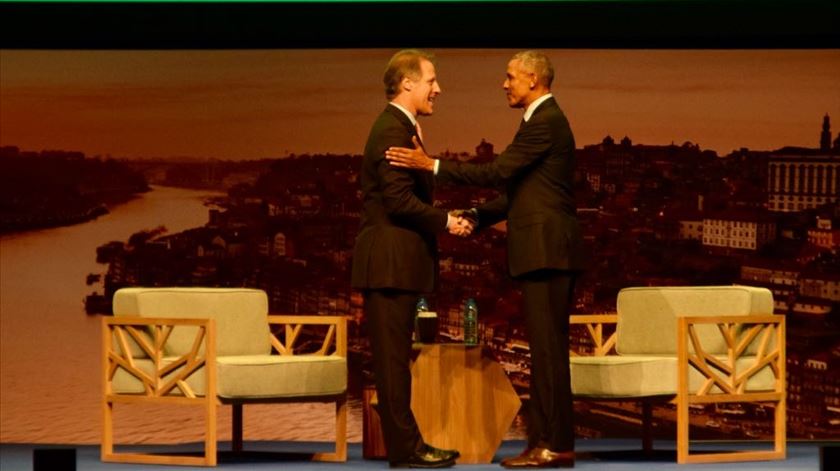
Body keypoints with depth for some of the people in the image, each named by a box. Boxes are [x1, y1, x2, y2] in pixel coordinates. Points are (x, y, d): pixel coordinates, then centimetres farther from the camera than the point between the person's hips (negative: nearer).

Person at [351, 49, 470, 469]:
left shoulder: (401, 128, 19)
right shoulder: (393, 130, -14)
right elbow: (400, 200, -21)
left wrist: (443, 219, 8)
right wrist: (445, 221, -13)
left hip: (397, 261, 11)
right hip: (390, 260, -11)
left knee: (395, 356, 12)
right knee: (393, 355, -6)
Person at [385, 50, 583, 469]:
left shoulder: (545, 122, -12)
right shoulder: (543, 120, 21)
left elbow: (498, 172, -17)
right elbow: (516, 190, 23)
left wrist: (432, 165, -15)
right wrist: (477, 217, 13)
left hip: (547, 249, -11)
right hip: (542, 250, 11)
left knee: (548, 347, -9)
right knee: (546, 347, 10)